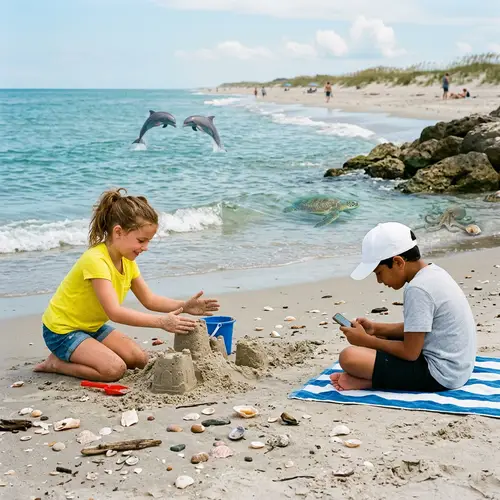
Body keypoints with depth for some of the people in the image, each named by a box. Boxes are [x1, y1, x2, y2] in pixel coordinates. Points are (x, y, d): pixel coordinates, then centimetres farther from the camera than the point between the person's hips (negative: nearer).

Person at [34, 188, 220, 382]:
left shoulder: (127, 260, 0)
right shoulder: (96, 260, -30)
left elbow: (149, 299, 3)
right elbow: (115, 312, -37)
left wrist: (184, 306, -13)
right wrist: (161, 321, -40)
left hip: (92, 326, 9)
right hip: (62, 330, -9)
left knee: (139, 360, -2)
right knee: (114, 369, -25)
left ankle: (73, 355, 11)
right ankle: (56, 363, -3)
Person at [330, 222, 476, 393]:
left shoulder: (418, 289, -22)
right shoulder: (432, 272, 8)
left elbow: (410, 352, -19)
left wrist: (366, 340, -6)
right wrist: (376, 328, 12)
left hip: (440, 375, -11)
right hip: (454, 366, 11)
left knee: (349, 357, -23)